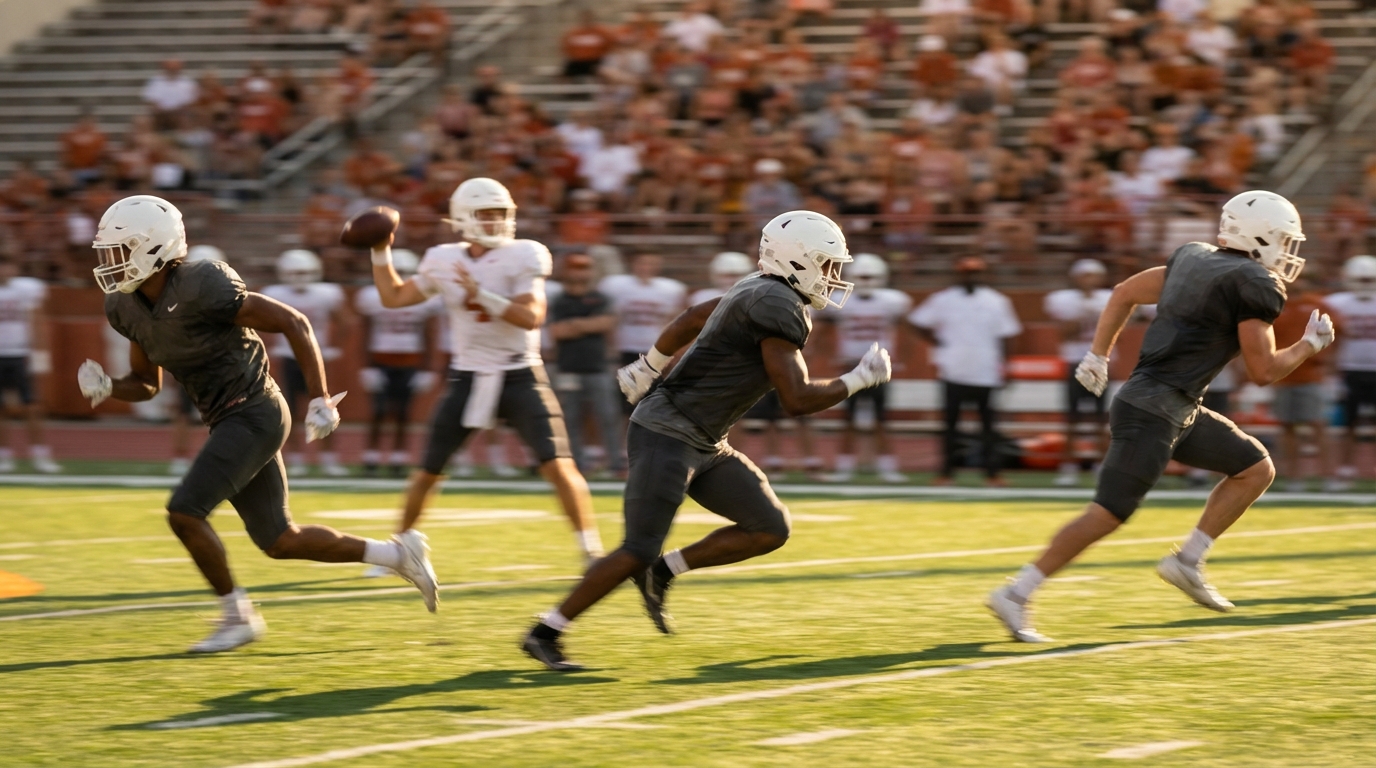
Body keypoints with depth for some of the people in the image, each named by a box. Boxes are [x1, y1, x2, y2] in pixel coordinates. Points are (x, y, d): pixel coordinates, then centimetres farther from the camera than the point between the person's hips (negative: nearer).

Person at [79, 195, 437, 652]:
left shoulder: (201, 289, -22)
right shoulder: (128, 309, 4)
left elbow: (293, 323, -17)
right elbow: (146, 384, 16)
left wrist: (320, 400, -17)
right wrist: (105, 388, -6)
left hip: (254, 415, -9)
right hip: (227, 422, 9)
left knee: (184, 512, -16)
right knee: (279, 542, 12)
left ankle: (238, 616, 1)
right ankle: (398, 553, 26)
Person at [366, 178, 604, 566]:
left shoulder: (521, 258, -9)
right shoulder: (443, 262, 2)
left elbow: (532, 317, -20)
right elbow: (393, 297, 14)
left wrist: (481, 295, -28)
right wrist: (381, 251, 4)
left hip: (519, 377, -3)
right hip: (469, 378, 3)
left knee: (557, 465, -15)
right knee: (428, 472, 7)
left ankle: (592, 550, -7)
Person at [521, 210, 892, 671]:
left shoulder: (760, 293, 10)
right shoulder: (778, 308, -20)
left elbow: (692, 319, 23)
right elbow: (798, 399, -23)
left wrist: (647, 369, 34)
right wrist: (860, 379, -11)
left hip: (704, 446, 10)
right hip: (668, 437, -10)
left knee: (770, 530, 3)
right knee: (639, 551, -9)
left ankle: (662, 573, 11)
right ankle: (545, 633, 1)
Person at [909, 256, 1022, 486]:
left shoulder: (996, 302, 3)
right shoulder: (942, 301, 1)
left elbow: (1004, 337, 6)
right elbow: (919, 323, 6)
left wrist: (1003, 366, 0)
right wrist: (937, 344, -3)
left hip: (985, 373, 0)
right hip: (953, 372, 0)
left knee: (988, 422, 1)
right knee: (950, 422, 3)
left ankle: (992, 471, 6)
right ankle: (947, 471, 9)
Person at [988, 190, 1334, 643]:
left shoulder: (1194, 258, 13)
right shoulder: (1255, 286, -13)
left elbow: (1125, 293, 19)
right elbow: (1263, 371, -11)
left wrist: (1098, 355, 22)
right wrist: (1311, 344, 4)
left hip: (1178, 412, 10)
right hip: (1153, 412, -10)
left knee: (1257, 470, 15)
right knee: (1108, 514, -9)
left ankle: (1188, 561, 14)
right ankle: (1014, 596, -6)